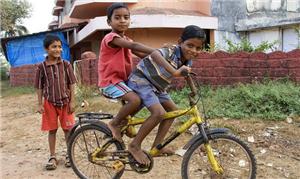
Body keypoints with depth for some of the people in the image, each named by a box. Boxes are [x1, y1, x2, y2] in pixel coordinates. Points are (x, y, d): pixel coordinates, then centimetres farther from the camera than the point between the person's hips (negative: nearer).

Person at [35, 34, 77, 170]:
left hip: (65, 101, 0)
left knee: (68, 129, 6)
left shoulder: (66, 64, -3)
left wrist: (72, 101, -4)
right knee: (52, 130, 8)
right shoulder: (41, 67, -4)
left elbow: (71, 84, -1)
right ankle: (52, 157, 22)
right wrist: (40, 104, -3)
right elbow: (39, 87, 1)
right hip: (49, 102, 0)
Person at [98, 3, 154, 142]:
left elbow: (142, 55, 6)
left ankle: (123, 121, 16)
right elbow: (134, 45, -29)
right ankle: (114, 123, -3)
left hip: (123, 79, 9)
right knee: (135, 100, -27)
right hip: (110, 81, -9)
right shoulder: (111, 37, -15)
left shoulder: (126, 40, 15)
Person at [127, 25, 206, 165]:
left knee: (172, 110, 8)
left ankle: (157, 146, 14)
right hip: (140, 80, -9)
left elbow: (186, 74, 22)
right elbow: (155, 54, -49)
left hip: (156, 86, 9)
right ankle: (134, 146, -8)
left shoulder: (187, 60, -1)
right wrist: (174, 72, -60)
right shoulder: (171, 51, -26)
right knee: (159, 112, -24)